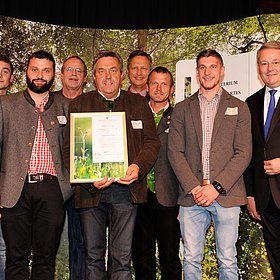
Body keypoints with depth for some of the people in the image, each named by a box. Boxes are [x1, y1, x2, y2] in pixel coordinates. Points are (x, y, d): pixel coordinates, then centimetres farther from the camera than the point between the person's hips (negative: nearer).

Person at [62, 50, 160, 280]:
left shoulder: (139, 104, 12)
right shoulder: (79, 105, 9)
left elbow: (152, 141, 8)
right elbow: (69, 149, 3)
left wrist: (138, 167, -12)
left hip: (126, 189, 0)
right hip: (91, 189, 1)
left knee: (122, 258, 2)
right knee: (93, 256, 10)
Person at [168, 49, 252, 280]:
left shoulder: (239, 108, 9)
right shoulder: (182, 109, 12)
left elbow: (244, 153, 0)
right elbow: (175, 152, 4)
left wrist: (217, 187, -10)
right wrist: (194, 187, -9)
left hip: (226, 195, -1)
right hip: (192, 195, 1)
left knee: (228, 261, 4)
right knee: (191, 260, 6)